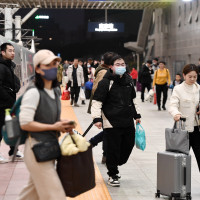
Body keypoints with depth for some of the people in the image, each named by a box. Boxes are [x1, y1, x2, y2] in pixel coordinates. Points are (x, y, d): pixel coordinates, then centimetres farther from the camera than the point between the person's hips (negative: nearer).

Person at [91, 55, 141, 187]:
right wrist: (97, 118, -21)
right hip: (111, 123, -7)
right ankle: (113, 175, 16)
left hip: (128, 122, 7)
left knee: (128, 146, 12)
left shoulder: (128, 80, 11)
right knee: (113, 150, -1)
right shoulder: (106, 82, -9)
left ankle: (115, 166, 34)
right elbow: (97, 102, -11)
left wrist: (136, 115, 25)